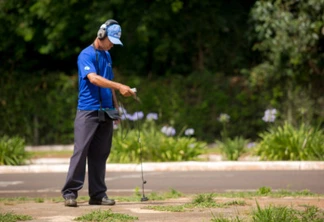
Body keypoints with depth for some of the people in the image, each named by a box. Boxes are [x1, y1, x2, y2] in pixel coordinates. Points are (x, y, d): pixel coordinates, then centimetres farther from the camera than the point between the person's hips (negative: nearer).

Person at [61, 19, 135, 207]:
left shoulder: (107, 56, 16)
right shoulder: (86, 55, -8)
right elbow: (94, 78, -23)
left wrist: (116, 107, 15)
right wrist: (120, 87, -29)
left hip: (106, 113, 7)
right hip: (88, 112, -7)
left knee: (100, 155, 7)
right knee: (81, 151, -10)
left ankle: (98, 194, 9)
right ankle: (70, 193, -9)